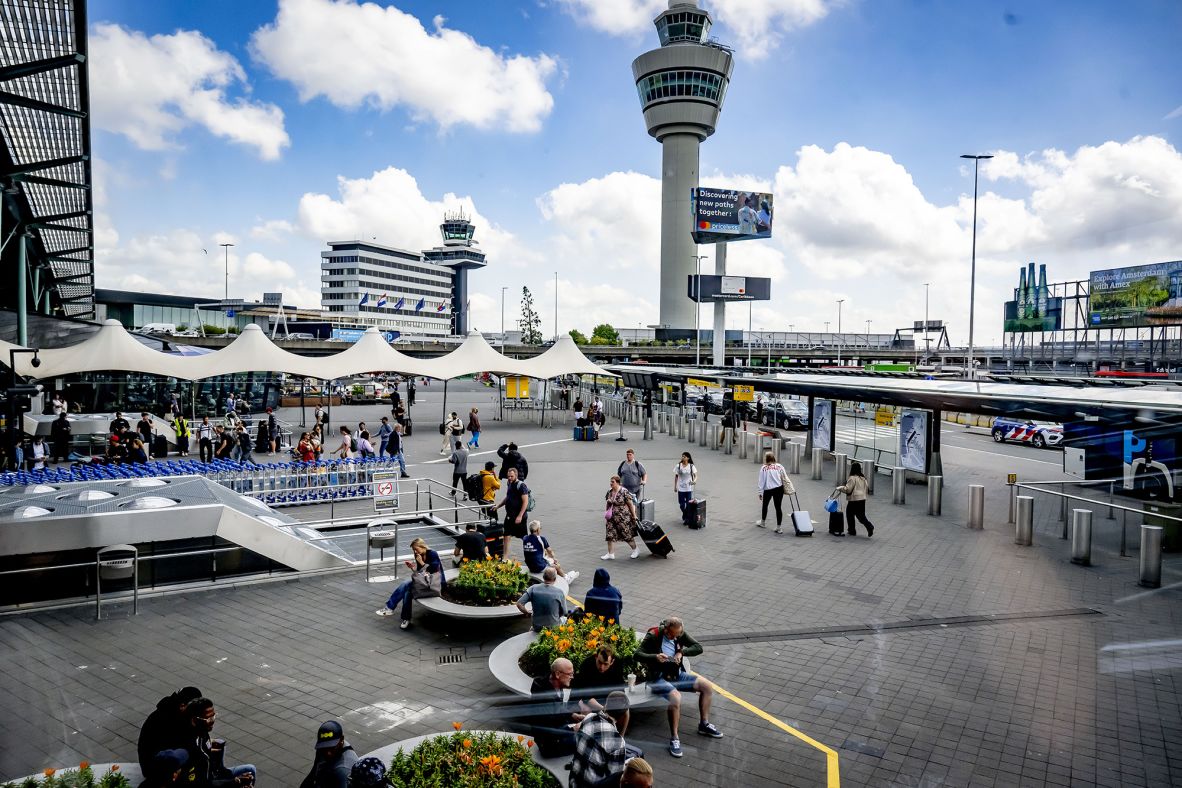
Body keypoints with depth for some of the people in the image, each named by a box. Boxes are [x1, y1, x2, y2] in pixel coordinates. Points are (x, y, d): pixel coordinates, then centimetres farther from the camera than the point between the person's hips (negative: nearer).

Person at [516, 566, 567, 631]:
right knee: (564, 618, 31)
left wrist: (527, 613, 5)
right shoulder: (559, 592, -16)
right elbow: (563, 613, -5)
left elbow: (519, 604, -13)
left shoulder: (534, 588, -12)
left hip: (537, 628, 2)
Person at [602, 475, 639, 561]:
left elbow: (630, 504, -10)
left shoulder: (624, 492, -14)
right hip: (612, 518, 6)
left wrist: (634, 515, -8)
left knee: (627, 534, 4)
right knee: (610, 535, 2)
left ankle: (635, 549, 25)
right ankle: (610, 554, 9)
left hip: (623, 518, -6)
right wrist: (607, 513, 13)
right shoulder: (609, 492, 5)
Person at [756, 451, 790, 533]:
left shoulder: (763, 468, -4)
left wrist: (760, 492, 1)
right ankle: (779, 527, 6)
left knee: (765, 505, 21)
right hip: (779, 489, 1)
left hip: (767, 490, -1)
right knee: (778, 507, 5)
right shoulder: (779, 466, 2)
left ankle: (763, 522, 40)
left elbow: (761, 481, -3)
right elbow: (785, 479, -1)